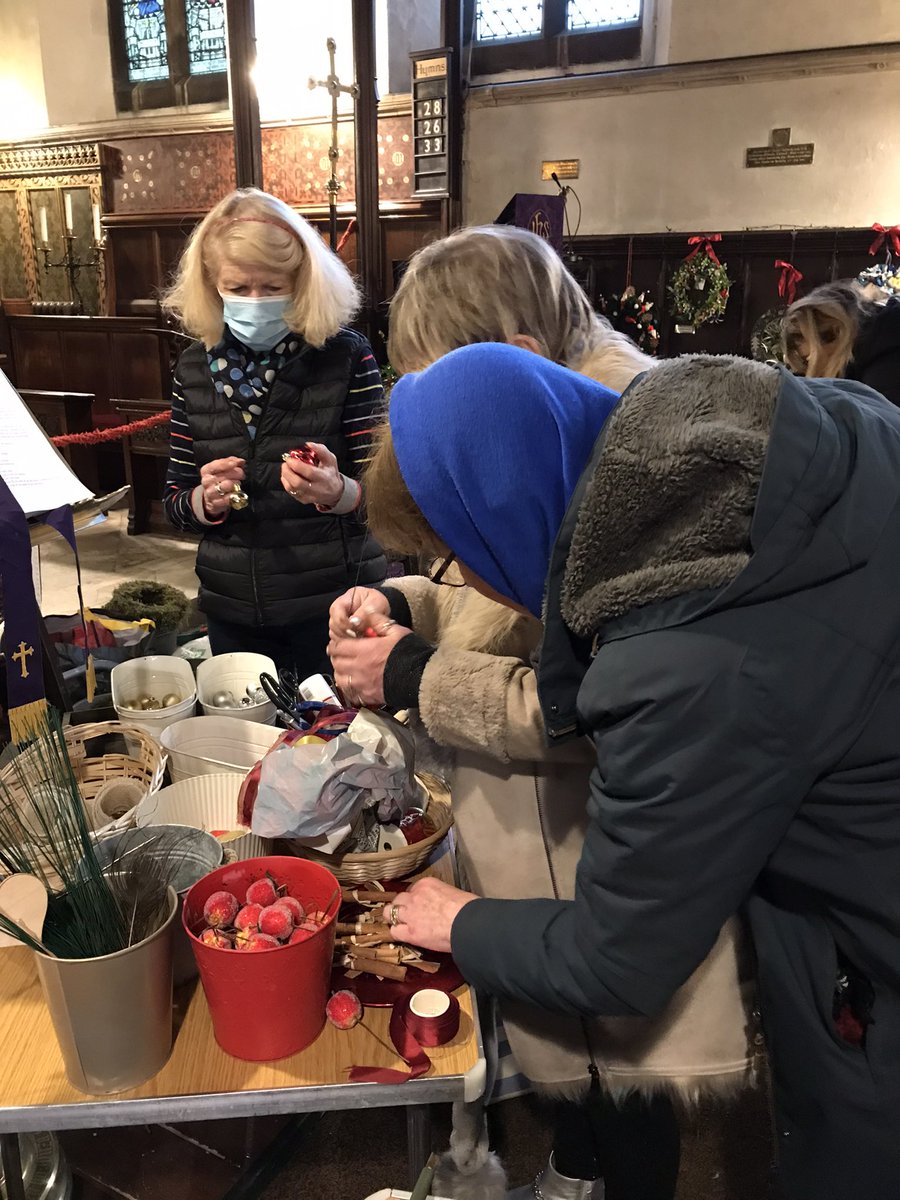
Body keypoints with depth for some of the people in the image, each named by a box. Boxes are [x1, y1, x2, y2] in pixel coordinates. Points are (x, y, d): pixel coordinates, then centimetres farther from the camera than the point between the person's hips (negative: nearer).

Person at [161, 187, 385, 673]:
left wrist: (336, 492, -28)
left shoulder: (347, 358, -9)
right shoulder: (195, 368, 1)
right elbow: (174, 503, 6)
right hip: (233, 611, 3)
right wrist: (207, 500, -16)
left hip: (333, 606, -3)